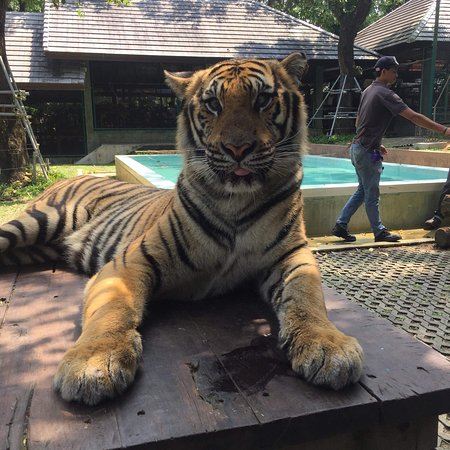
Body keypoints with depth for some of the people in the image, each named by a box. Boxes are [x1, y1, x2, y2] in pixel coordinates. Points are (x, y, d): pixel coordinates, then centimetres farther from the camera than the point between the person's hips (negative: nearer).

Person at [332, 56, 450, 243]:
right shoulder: (385, 94, -15)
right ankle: (379, 232, 16)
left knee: (363, 190, 16)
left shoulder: (368, 90, 14)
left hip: (357, 148, 9)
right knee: (372, 194, 3)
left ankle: (340, 225, 16)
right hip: (367, 152, -9)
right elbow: (413, 117, -22)